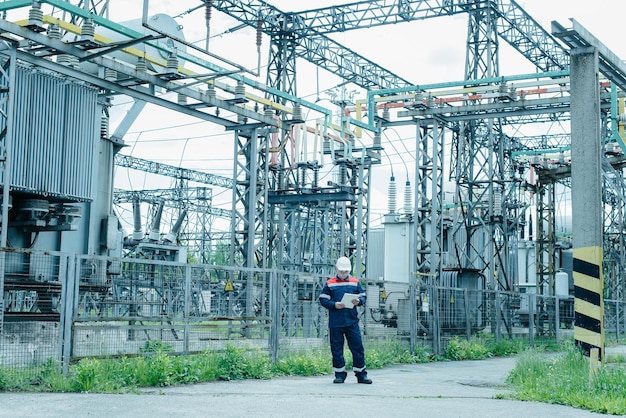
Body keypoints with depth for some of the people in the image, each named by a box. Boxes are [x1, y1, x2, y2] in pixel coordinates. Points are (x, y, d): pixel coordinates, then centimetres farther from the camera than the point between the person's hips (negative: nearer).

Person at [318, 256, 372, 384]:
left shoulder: (355, 282, 10)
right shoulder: (330, 284, 4)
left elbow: (363, 297, 12)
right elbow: (323, 300, 2)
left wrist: (359, 301, -10)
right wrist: (334, 305, -13)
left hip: (352, 321, 1)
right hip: (335, 322, -1)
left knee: (357, 347, 1)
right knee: (337, 349, 4)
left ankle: (361, 374, 10)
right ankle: (339, 374, 15)